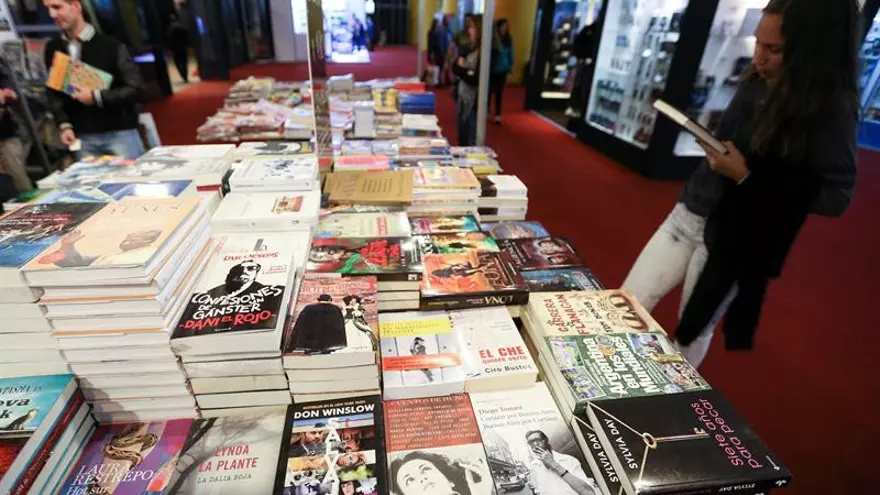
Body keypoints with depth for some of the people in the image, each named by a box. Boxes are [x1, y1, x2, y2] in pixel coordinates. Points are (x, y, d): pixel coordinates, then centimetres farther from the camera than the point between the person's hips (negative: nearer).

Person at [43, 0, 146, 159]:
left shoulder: (110, 45, -4)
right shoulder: (53, 49, 9)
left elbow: (135, 89, -8)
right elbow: (54, 91, 13)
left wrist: (96, 97, -15)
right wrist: (65, 125, -1)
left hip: (120, 133, -4)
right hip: (83, 137, 4)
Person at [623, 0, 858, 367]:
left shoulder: (833, 108, -15)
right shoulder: (758, 83, 3)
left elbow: (836, 197, -17)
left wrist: (746, 177, -23)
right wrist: (713, 142, 1)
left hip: (736, 240, -6)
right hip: (688, 215, 6)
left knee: (693, 331, 11)